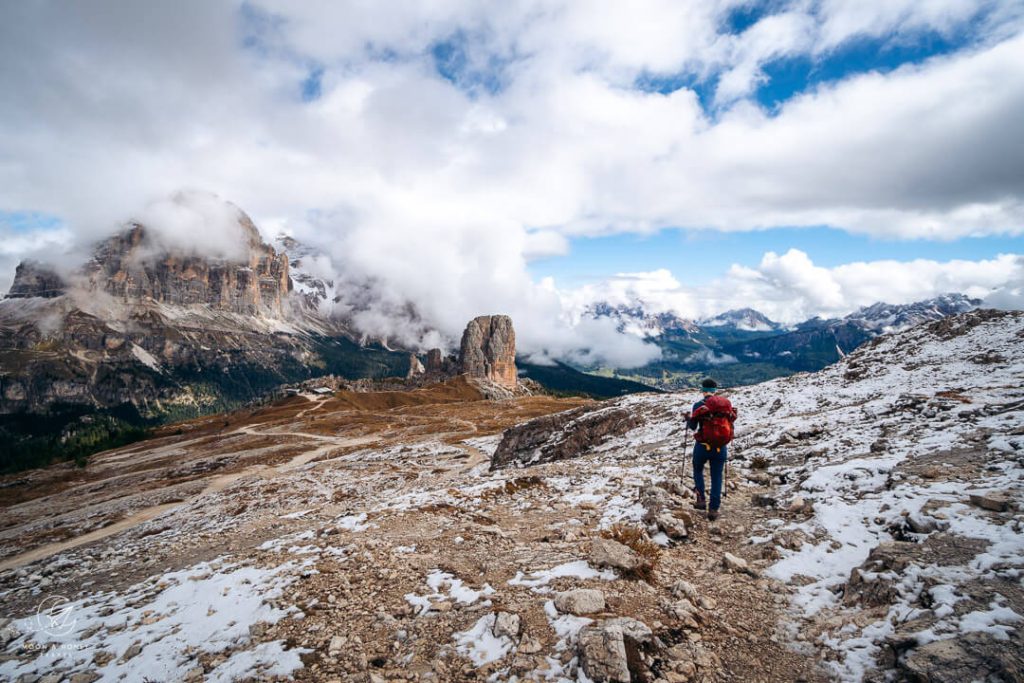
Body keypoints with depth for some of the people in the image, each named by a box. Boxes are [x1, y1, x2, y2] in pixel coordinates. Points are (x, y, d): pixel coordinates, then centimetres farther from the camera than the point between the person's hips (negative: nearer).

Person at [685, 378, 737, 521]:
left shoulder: (699, 405, -9)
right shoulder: (726, 404, -1)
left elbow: (692, 426, -3)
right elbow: (731, 422, 4)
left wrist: (688, 419, 16)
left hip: (703, 446, -2)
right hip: (721, 447, 2)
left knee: (698, 469, 23)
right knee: (717, 477, 11)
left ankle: (701, 499, 15)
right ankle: (714, 509, 10)